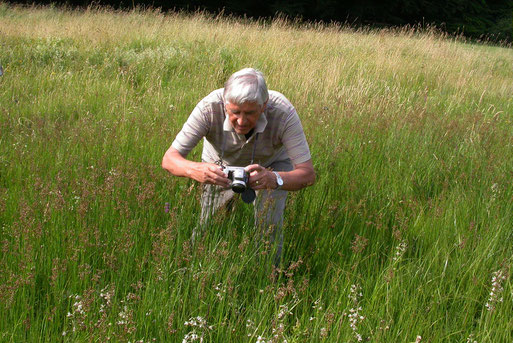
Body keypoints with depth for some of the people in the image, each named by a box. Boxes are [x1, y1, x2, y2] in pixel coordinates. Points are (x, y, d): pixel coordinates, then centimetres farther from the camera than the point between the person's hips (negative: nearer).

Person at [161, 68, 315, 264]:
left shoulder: (283, 112, -39)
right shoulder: (209, 108, -38)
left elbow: (308, 174, -37)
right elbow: (169, 159, -35)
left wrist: (274, 179, -59)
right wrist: (195, 170, -58)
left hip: (272, 164, -1)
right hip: (220, 165, 1)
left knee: (269, 228, -19)